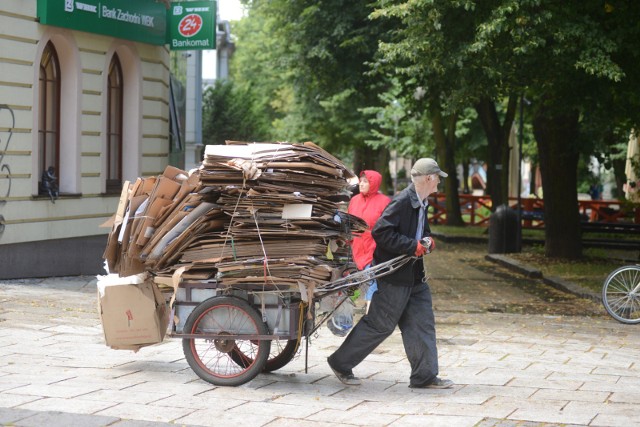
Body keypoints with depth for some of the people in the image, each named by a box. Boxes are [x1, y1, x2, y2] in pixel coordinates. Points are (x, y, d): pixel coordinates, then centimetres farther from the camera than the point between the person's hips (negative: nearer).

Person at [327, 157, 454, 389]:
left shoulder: (420, 204, 11)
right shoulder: (402, 201, -19)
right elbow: (380, 232, -25)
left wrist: (427, 241, 4)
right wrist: (413, 246, -24)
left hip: (414, 275, 10)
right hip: (394, 276, -9)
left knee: (422, 323, 7)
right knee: (379, 324, -1)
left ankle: (425, 376, 12)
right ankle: (340, 362, 13)